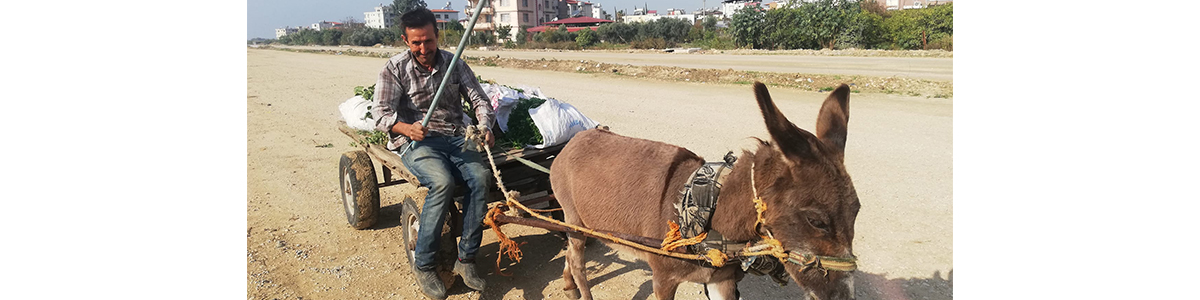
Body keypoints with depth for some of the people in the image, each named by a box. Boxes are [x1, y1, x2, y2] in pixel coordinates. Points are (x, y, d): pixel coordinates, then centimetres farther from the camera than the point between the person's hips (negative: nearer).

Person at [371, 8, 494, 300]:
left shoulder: (454, 62, 9)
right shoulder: (395, 69, -1)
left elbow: (479, 98, 9)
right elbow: (381, 112, -8)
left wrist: (486, 127, -12)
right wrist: (407, 128, -29)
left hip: (455, 138, 3)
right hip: (417, 142, -3)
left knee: (481, 175, -28)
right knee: (443, 181, -34)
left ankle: (466, 259, -20)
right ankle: (423, 265, -20)